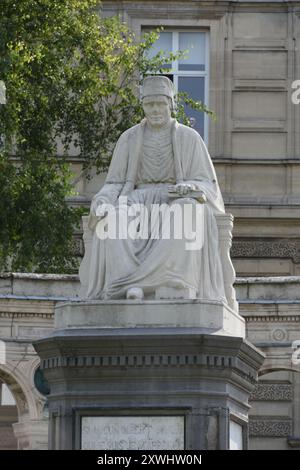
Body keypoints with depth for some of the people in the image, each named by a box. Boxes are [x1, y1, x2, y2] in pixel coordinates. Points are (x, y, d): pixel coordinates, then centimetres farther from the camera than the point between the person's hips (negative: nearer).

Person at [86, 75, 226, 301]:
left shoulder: (190, 138, 5)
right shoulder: (129, 139, 10)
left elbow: (207, 187, 3)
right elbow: (115, 186, 9)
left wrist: (188, 189, -22)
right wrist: (101, 204, -15)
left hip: (176, 205, -1)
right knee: (114, 220, -36)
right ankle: (132, 290, -47)